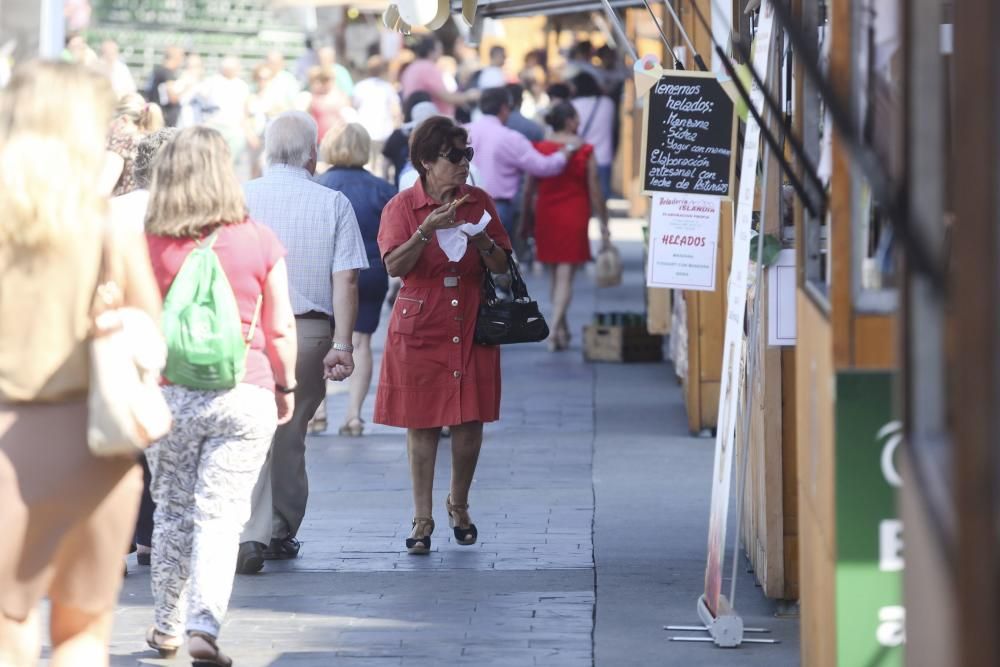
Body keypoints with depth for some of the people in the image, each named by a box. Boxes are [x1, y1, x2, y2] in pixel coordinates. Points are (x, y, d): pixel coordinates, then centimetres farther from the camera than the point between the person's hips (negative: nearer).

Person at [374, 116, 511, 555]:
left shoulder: (479, 202, 6)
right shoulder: (402, 206, -2)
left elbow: (502, 266, 7)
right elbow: (394, 266, -14)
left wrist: (483, 243, -13)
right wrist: (427, 231, -25)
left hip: (471, 327, 2)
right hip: (420, 329, -2)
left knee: (470, 422, 3)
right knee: (422, 424, 0)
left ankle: (459, 505, 25)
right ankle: (422, 519, 7)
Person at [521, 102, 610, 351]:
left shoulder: (539, 149, -1)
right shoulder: (584, 151, -8)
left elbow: (529, 190, 2)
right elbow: (595, 192, -6)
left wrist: (527, 220, 12)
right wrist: (603, 225, 2)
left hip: (546, 217, 3)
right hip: (574, 218, -3)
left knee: (554, 275, 17)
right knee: (565, 276, -2)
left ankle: (562, 329, 26)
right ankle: (555, 329, -16)